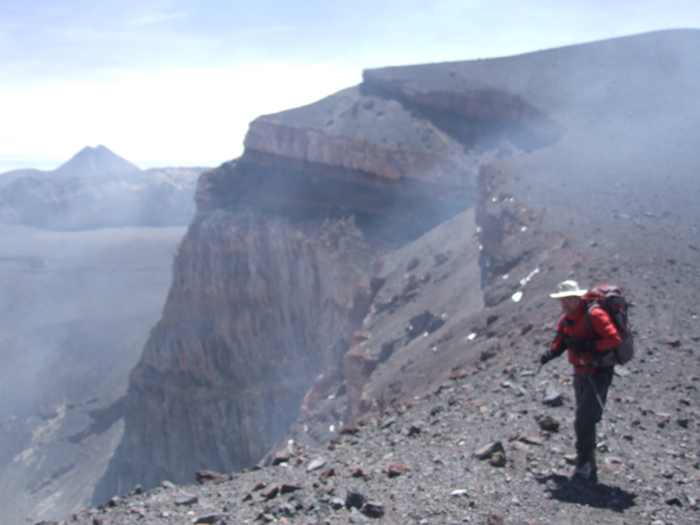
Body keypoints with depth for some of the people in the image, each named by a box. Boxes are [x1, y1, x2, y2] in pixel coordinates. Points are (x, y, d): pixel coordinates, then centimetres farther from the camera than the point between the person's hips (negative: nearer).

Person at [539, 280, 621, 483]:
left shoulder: (594, 315, -19)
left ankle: (585, 465, -7)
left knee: (584, 421, -15)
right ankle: (587, 469, 24)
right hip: (580, 373, 8)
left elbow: (614, 339, -24)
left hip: (598, 373, -8)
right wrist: (550, 353, -11)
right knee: (582, 421, 14)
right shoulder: (565, 320, 5)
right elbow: (560, 342, 10)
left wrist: (587, 346, -32)